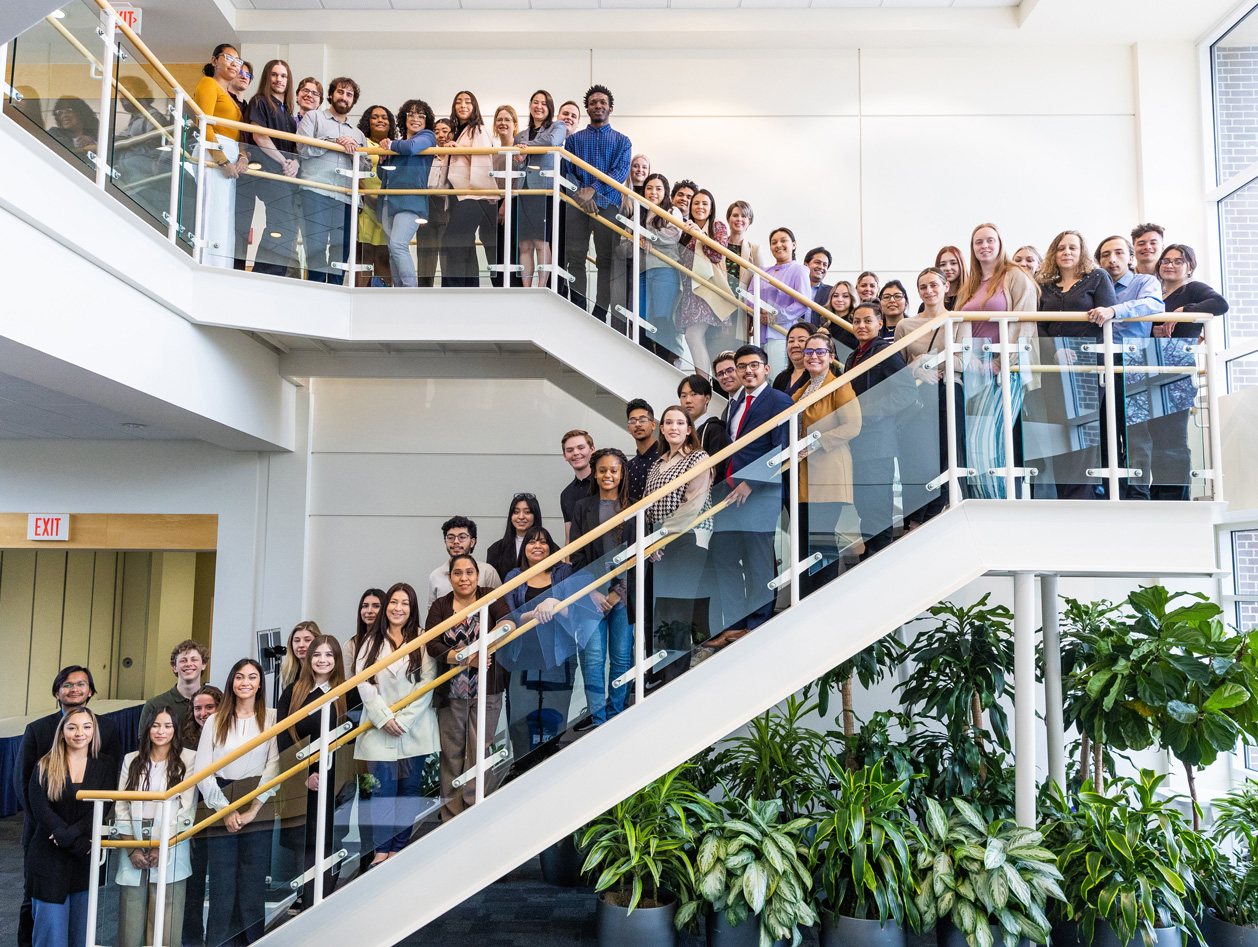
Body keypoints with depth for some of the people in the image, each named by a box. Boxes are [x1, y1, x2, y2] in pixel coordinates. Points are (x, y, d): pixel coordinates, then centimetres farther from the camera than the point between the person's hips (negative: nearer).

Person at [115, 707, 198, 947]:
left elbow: (187, 809, -2)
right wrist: (131, 849, -3)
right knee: (129, 924, 1)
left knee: (165, 927, -4)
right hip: (134, 852, 3)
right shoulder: (131, 760, 12)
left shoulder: (189, 759, 2)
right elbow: (121, 807, 8)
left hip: (171, 850, -2)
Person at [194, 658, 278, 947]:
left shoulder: (271, 718, 4)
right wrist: (225, 811, -7)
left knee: (253, 888, 2)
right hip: (220, 814, 1)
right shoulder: (215, 721, 9)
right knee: (221, 889, 2)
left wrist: (252, 810, -11)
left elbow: (274, 766, -4)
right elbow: (202, 771, 3)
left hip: (258, 813, -1)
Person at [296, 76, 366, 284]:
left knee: (342, 247, -2)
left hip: (346, 197, 4)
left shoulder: (357, 134, 29)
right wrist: (335, 142, -5)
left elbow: (364, 168, 20)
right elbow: (303, 147, 1)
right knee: (316, 242, -12)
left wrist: (354, 151, 1)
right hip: (315, 191, -4)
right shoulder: (313, 117, 18)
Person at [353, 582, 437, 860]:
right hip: (380, 727, 1)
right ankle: (381, 850, 6)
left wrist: (404, 719, -10)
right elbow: (363, 683, 1)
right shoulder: (371, 642, 9)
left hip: (415, 727, 0)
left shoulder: (422, 640, 3)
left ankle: (398, 848, 12)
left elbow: (427, 684, -3)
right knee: (382, 787, -2)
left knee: (409, 786, 3)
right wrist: (384, 717, -10)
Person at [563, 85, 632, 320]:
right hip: (577, 203, 1)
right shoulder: (573, 139, 18)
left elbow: (621, 171, -1)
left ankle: (600, 314, -2)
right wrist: (580, 191, -14)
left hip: (607, 203, -1)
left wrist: (593, 190, -16)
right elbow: (566, 170, 6)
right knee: (576, 258, -5)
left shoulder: (622, 141, 15)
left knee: (606, 260, -4)